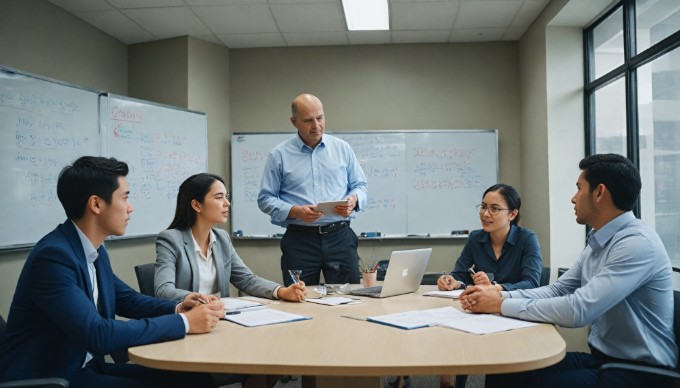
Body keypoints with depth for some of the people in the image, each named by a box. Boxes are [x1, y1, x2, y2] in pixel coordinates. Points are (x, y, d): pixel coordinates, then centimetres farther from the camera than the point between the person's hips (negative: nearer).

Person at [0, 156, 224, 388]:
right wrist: (184, 322, -24)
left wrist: (178, 308, -2)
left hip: (87, 367, 8)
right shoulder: (53, 255, -22)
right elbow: (98, 335, -29)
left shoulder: (95, 251, 5)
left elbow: (127, 299, 17)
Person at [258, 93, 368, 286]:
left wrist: (353, 200, -9)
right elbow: (265, 199, 1)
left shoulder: (342, 148, 9)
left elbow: (360, 185, 13)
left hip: (340, 236, 2)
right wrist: (295, 211, -14)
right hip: (299, 240, -1)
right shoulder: (279, 155, 2)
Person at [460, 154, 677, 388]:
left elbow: (577, 310, -28)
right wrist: (499, 295, -6)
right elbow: (557, 291, 9)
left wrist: (502, 305, -19)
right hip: (601, 358, 8)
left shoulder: (638, 244, -21)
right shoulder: (597, 242, 8)